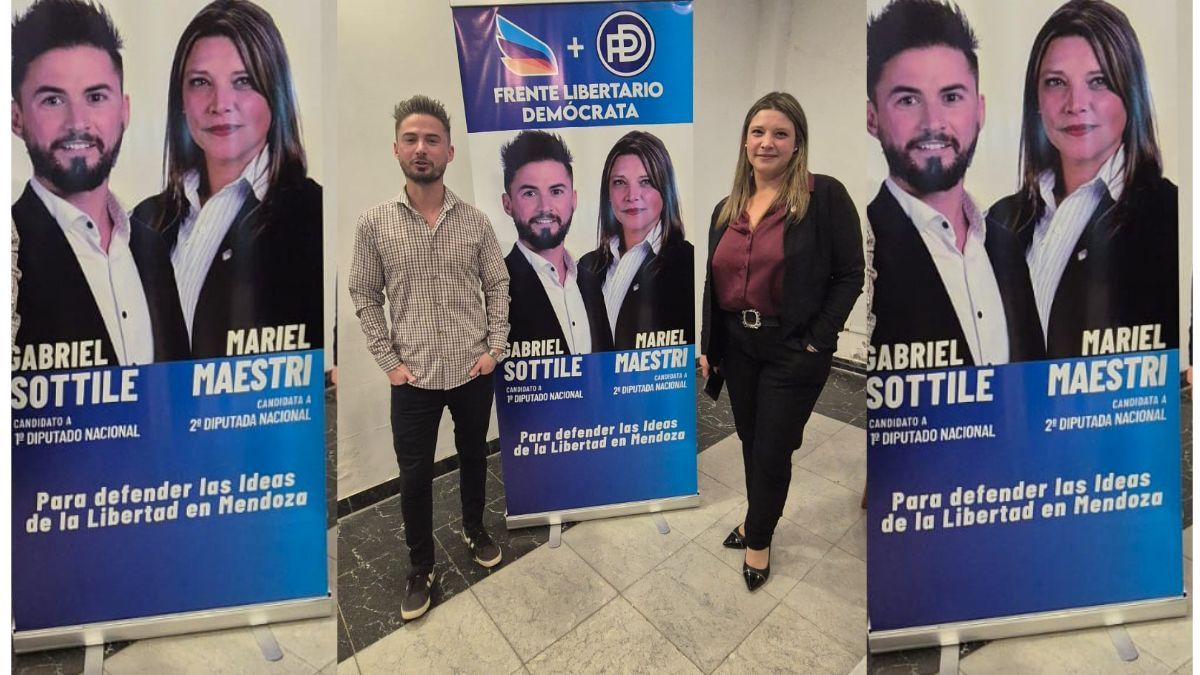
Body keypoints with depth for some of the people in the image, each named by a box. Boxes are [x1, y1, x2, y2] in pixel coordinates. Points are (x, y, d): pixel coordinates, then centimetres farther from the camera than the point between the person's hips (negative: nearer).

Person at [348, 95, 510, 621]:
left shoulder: (475, 221, -2)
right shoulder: (374, 223, -5)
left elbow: (497, 286, 5)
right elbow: (364, 296, 0)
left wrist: (495, 349, -4)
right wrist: (388, 362, -5)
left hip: (472, 371, 1)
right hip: (414, 377, -1)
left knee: (473, 456, 19)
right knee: (414, 475, 8)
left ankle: (474, 529, 44)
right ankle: (420, 568, 28)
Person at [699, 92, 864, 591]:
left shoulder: (825, 196, -10)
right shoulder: (727, 209, 7)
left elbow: (849, 275, -10)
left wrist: (817, 340, -14)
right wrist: (706, 345, 10)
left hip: (793, 349, -5)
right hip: (737, 345, 5)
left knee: (773, 450, 5)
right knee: (750, 441, 18)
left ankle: (759, 539, 28)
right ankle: (757, 518, 41)